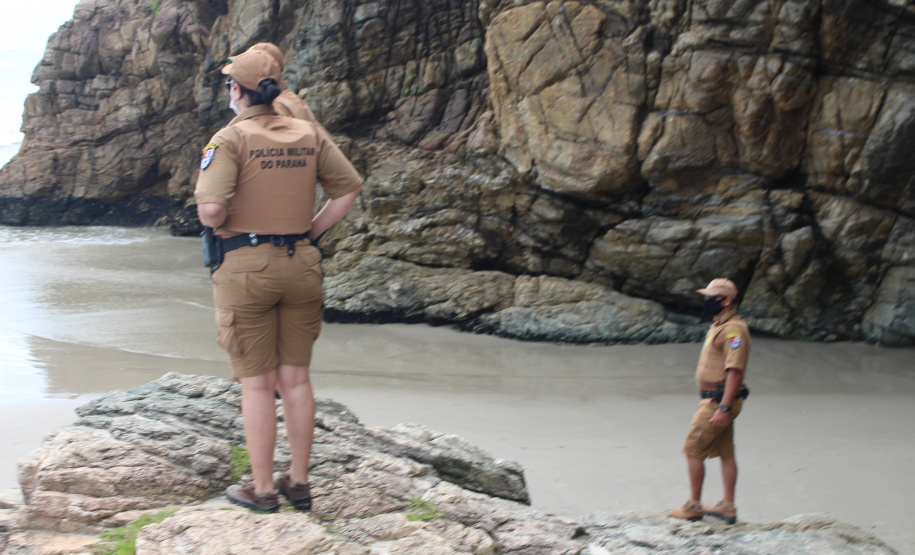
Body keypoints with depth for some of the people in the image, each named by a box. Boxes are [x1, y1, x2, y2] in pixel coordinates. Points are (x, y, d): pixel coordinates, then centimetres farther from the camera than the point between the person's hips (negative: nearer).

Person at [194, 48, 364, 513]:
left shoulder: (231, 138, -10)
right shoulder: (310, 134, 6)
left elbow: (211, 207, -20)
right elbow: (349, 189, 8)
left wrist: (215, 226, 2)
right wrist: (309, 232, 12)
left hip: (247, 265, -5)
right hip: (301, 264, 5)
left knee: (257, 383, 3)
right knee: (295, 378, 12)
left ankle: (262, 489, 11)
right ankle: (299, 481, 21)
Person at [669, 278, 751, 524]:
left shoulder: (734, 329, -18)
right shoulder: (719, 326, 15)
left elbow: (734, 371, -24)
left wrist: (723, 408, -27)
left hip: (718, 401, -10)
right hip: (717, 400, 10)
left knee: (693, 450, -4)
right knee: (725, 453, 11)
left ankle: (693, 507, 3)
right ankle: (728, 507, 16)